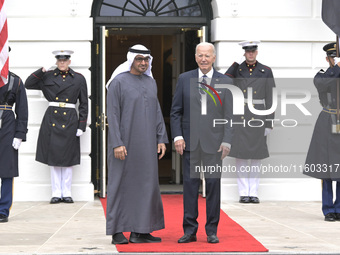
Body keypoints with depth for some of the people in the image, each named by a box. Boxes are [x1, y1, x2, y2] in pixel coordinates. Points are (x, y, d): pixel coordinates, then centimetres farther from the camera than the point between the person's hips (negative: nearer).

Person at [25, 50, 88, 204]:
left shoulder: (79, 79, 6)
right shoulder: (47, 77, 7)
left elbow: (84, 105, 6)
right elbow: (28, 84, 4)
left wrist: (82, 126, -1)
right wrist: (42, 70, -4)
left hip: (69, 121, -1)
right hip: (51, 120, 1)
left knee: (68, 158, 3)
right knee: (53, 157, 2)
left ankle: (67, 193, 10)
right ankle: (56, 193, 8)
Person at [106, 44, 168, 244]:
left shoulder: (151, 82, 12)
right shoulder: (118, 82, -6)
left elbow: (157, 112, 15)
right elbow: (112, 114, -10)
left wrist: (161, 139, 6)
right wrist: (117, 143, -17)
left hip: (146, 144, 6)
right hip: (124, 143, -6)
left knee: (146, 185, 5)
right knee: (121, 184, -1)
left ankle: (139, 231, 11)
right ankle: (117, 232, 5)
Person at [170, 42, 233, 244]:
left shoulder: (225, 82, 4)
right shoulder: (184, 79, 7)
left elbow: (229, 115, 3)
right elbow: (176, 111, 7)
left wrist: (227, 141, -5)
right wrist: (177, 136, -4)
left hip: (213, 142, -1)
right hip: (190, 141, 1)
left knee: (214, 185, 2)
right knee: (190, 185, 3)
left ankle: (212, 231, 11)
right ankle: (190, 231, 9)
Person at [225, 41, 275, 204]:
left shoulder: (266, 71, 5)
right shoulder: (237, 70, 6)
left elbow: (270, 99, 3)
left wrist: (269, 123, -1)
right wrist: (237, 62, -12)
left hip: (258, 116, 0)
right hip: (239, 116, 0)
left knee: (256, 156, 4)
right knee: (240, 155, 0)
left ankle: (253, 193, 10)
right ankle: (243, 193, 5)